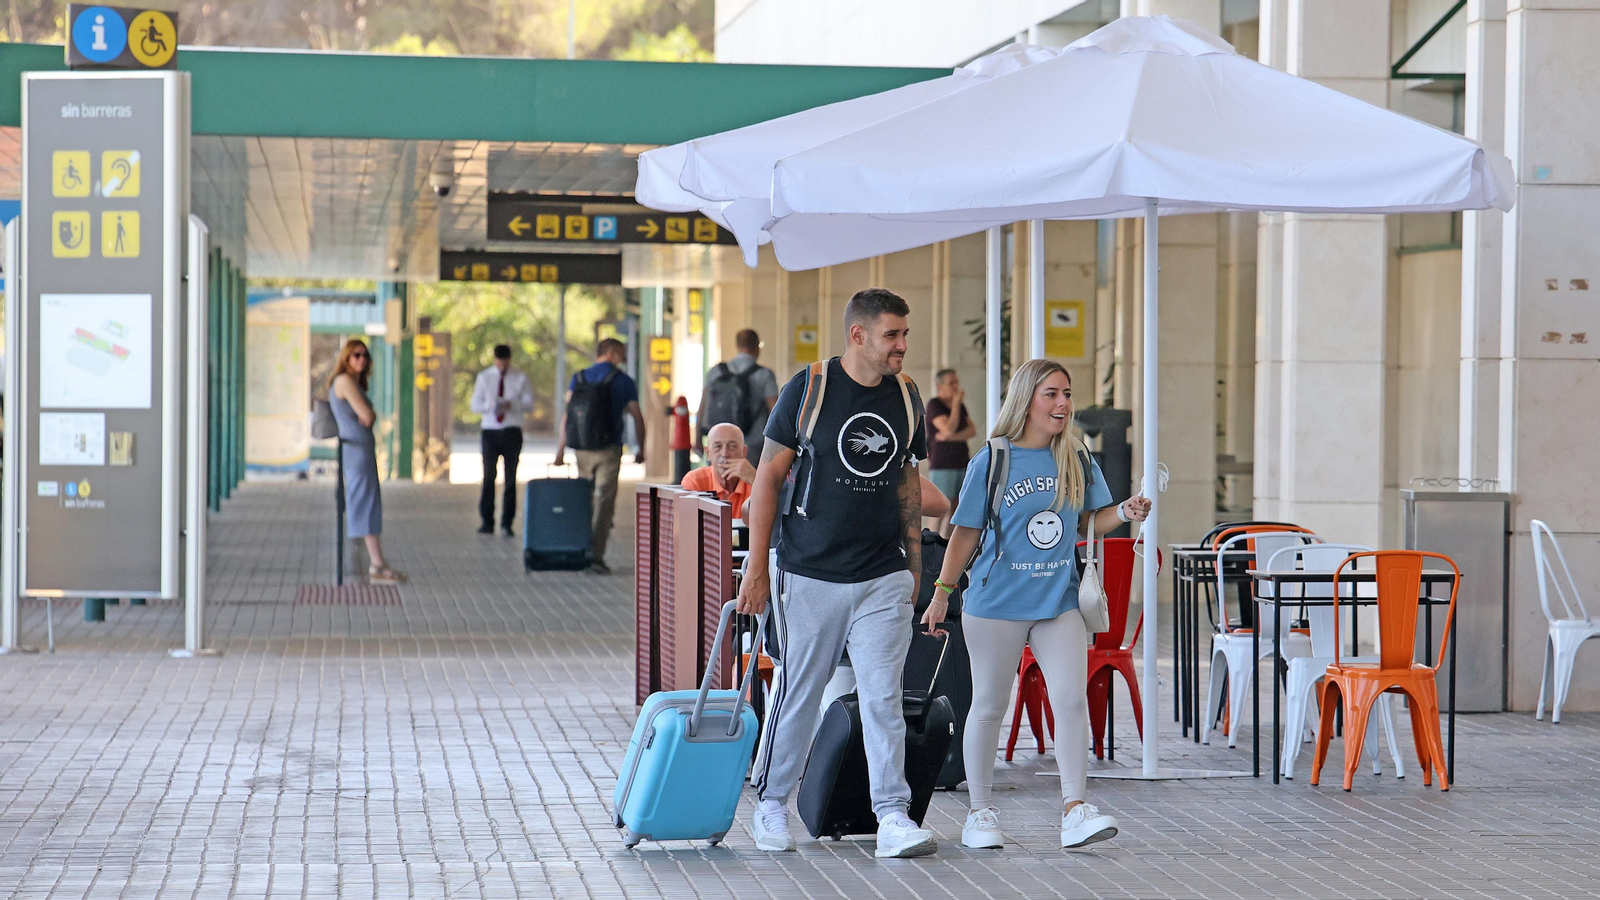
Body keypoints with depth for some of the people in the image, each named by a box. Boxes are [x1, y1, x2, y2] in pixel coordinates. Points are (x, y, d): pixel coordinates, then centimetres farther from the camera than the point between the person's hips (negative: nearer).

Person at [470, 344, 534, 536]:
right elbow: (475, 405, 6)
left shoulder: (520, 378, 4)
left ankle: (507, 523, 5)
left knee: (510, 478, 1)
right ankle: (487, 522, 1)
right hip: (490, 432, 1)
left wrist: (512, 405, -19)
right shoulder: (484, 377, 7)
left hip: (512, 432, -1)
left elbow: (529, 405, 1)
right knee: (488, 477, -3)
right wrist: (490, 406, -16)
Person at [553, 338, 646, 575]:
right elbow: (638, 418, 1)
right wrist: (641, 450, 13)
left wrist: (560, 451, 0)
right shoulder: (623, 381, -1)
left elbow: (566, 416, 1)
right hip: (608, 450, -4)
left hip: (581, 450, 4)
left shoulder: (579, 378, 8)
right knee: (604, 502, -2)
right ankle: (596, 555, -9)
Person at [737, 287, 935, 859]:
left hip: (884, 580, 2)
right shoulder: (809, 389, -6)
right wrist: (756, 570, -6)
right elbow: (768, 479, -3)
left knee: (883, 698, -4)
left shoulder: (905, 398, 6)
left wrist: (914, 565, 13)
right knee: (798, 694, 7)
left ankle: (893, 818, -6)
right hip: (811, 575, -2)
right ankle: (771, 804, 23)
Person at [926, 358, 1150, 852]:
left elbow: (1092, 521, 10)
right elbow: (967, 533, 1)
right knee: (989, 705, 6)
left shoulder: (1077, 460, 6)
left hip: (1059, 602, 3)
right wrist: (942, 592, -1)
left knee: (1072, 699, -10)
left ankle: (1074, 808, -8)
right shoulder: (991, 462, -4)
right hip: (997, 603, -2)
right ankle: (980, 813, 17)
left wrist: (1125, 512, -10)